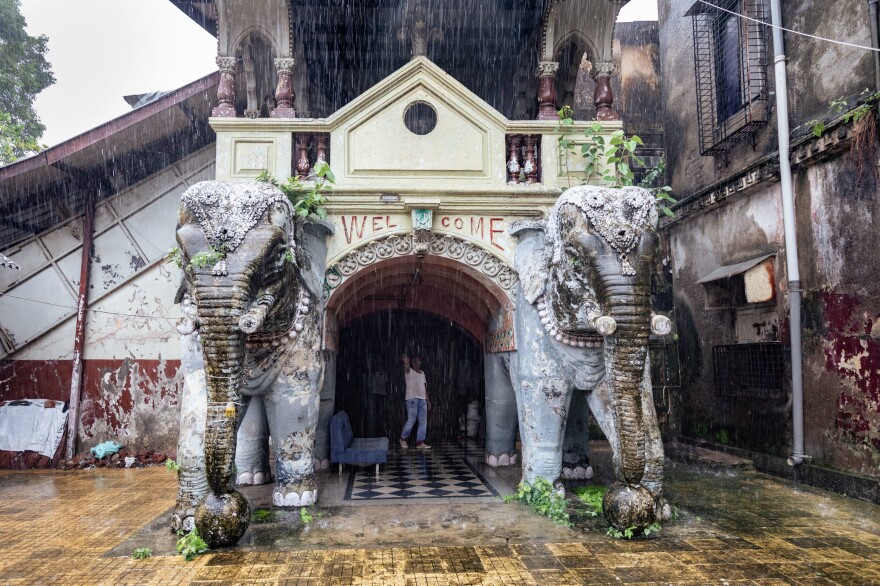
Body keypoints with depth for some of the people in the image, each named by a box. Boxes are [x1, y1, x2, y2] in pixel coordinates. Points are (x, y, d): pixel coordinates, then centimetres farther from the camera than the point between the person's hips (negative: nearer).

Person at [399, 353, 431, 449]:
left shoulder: (422, 373, 18)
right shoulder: (409, 371, -1)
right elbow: (406, 368, -27)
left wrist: (428, 400, 16)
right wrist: (406, 363, -51)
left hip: (422, 400, 6)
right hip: (412, 399, -6)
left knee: (423, 422, 2)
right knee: (411, 421, -5)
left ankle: (420, 443, 6)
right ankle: (403, 438, 16)